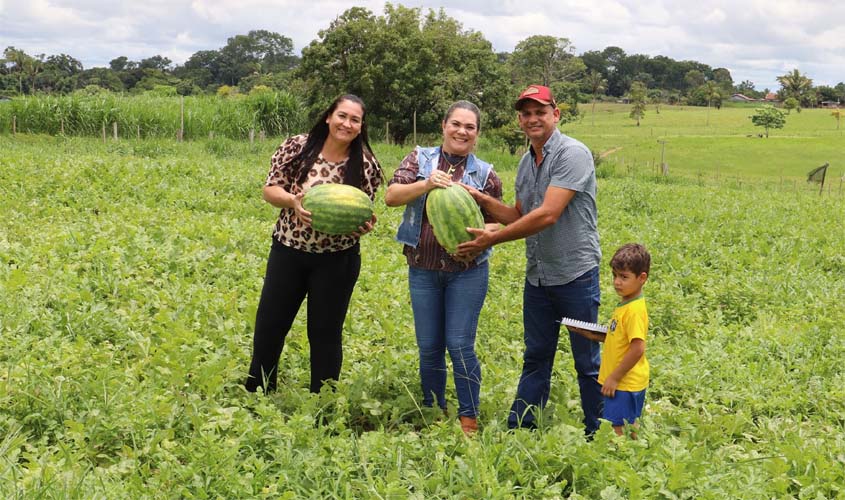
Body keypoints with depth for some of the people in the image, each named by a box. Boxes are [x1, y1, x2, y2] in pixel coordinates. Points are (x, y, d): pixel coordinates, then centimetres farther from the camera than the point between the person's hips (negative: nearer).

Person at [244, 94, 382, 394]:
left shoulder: (366, 165, -4)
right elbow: (269, 189, -4)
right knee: (269, 326, 8)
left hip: (336, 261, -1)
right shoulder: (297, 147, -6)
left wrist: (366, 224, -20)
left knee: (325, 333, 9)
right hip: (288, 252, 1)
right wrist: (293, 200, -24)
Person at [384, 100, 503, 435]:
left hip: (468, 272, -1)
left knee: (460, 345, -4)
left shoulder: (485, 174, 2)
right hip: (423, 271, 2)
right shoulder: (420, 159, 3)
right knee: (429, 347, 9)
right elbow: (390, 197, -8)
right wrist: (425, 184, -24)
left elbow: (495, 223, 7)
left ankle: (469, 417, 10)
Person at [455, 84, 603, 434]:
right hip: (537, 276, 7)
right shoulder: (526, 162, 11)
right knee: (535, 358, 15)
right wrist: (483, 200, -3)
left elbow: (547, 215, -24)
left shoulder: (573, 154, -16)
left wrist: (491, 239, -20)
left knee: (587, 361, 5)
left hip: (575, 274, -7)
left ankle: (597, 436, 17)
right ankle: (517, 430, 22)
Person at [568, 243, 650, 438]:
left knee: (618, 430, -6)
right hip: (627, 382, 10)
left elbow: (637, 348, -25)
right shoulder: (625, 305, 10)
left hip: (625, 383, -10)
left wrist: (614, 378, -21)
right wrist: (593, 335, 4)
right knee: (628, 428, 18)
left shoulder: (635, 310, -21)